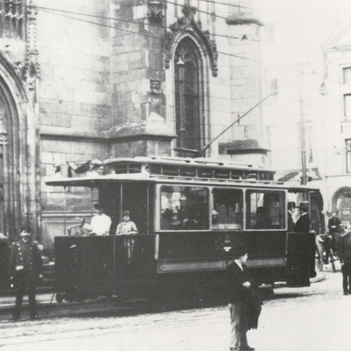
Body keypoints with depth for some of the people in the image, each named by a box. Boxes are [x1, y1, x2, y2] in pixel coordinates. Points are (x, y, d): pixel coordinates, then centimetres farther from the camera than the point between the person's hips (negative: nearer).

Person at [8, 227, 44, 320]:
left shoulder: (33, 245, 5)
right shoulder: (16, 246, 5)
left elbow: (39, 259, 5)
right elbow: (12, 260, 4)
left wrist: (40, 272, -1)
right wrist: (12, 274, -1)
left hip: (31, 274, 0)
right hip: (19, 274, 0)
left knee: (32, 295, 3)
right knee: (19, 295, 5)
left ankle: (33, 314, 8)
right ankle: (16, 315, 11)